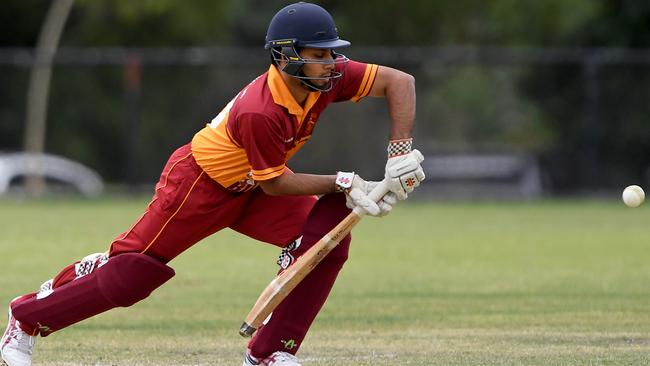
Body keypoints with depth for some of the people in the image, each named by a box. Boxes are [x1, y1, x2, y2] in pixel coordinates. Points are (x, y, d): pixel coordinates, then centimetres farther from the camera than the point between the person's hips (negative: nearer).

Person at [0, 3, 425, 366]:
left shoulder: (328, 77, -17)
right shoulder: (259, 112, -36)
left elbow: (400, 82, -13)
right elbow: (275, 184, -25)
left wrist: (401, 154, -21)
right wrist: (342, 183, -23)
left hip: (250, 190, 7)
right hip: (201, 182, -7)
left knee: (328, 232, -14)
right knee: (132, 270, -7)